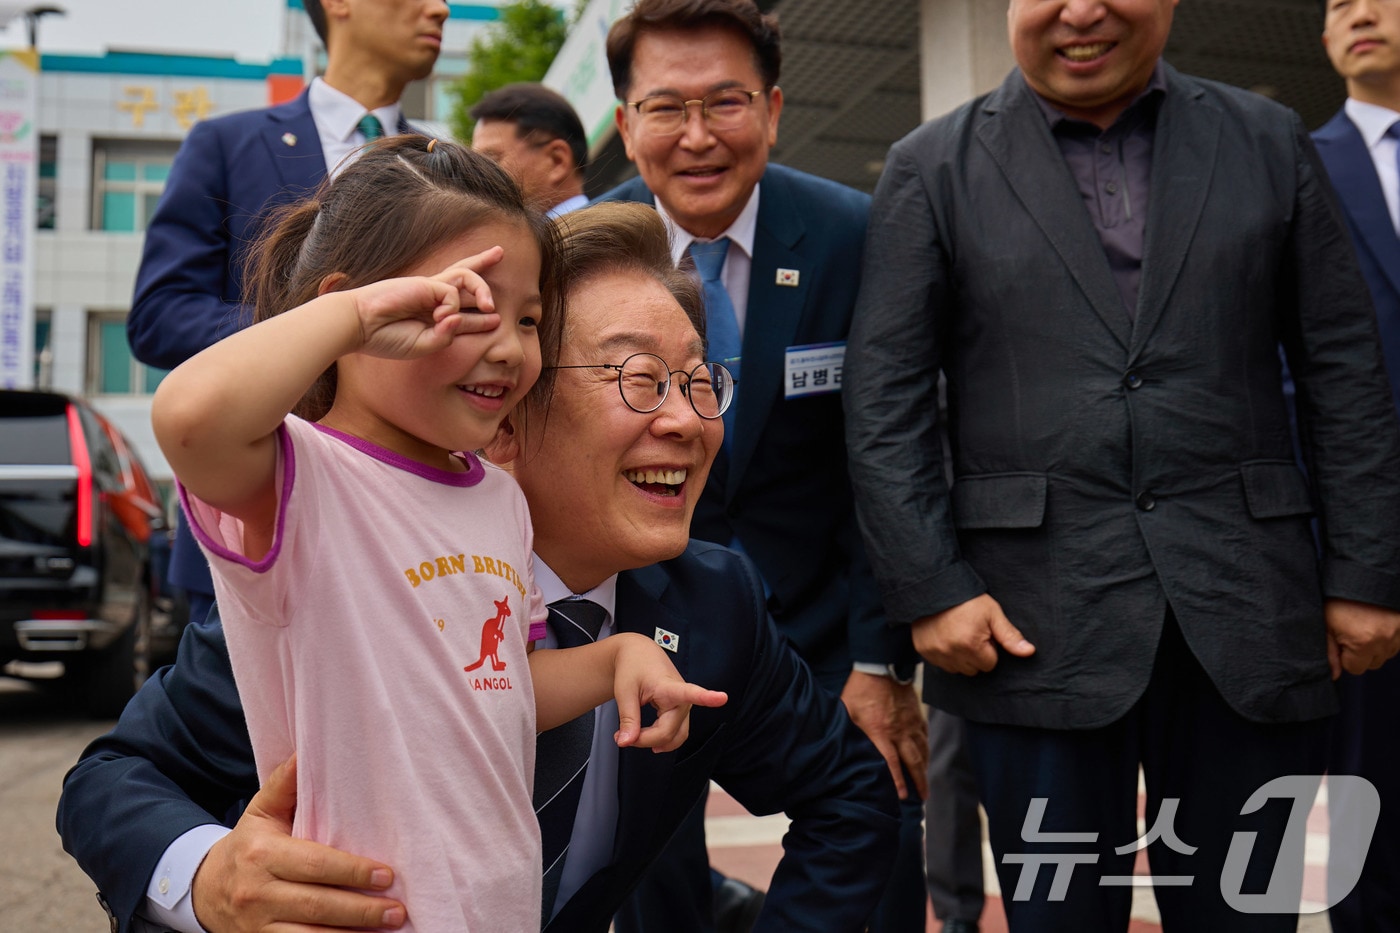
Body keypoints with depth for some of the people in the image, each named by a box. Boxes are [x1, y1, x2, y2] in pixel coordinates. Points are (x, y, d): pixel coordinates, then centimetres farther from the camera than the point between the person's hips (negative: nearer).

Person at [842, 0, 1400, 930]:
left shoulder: (1269, 142, 9)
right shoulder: (933, 169, 4)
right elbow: (886, 400, -1)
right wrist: (929, 587, -8)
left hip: (1247, 613, 2)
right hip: (1034, 621, -1)